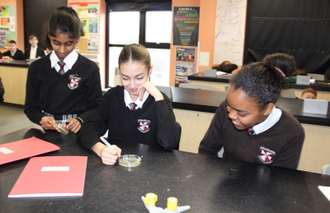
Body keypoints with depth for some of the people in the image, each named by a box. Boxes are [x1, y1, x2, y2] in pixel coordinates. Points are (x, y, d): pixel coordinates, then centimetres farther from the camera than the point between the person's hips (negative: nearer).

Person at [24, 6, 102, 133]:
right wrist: (41, 118, -11)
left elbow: (96, 105, 3)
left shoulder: (90, 69, 2)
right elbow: (31, 106, 11)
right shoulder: (36, 68, 8)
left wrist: (81, 120, -16)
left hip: (78, 132, -2)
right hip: (48, 132, 2)